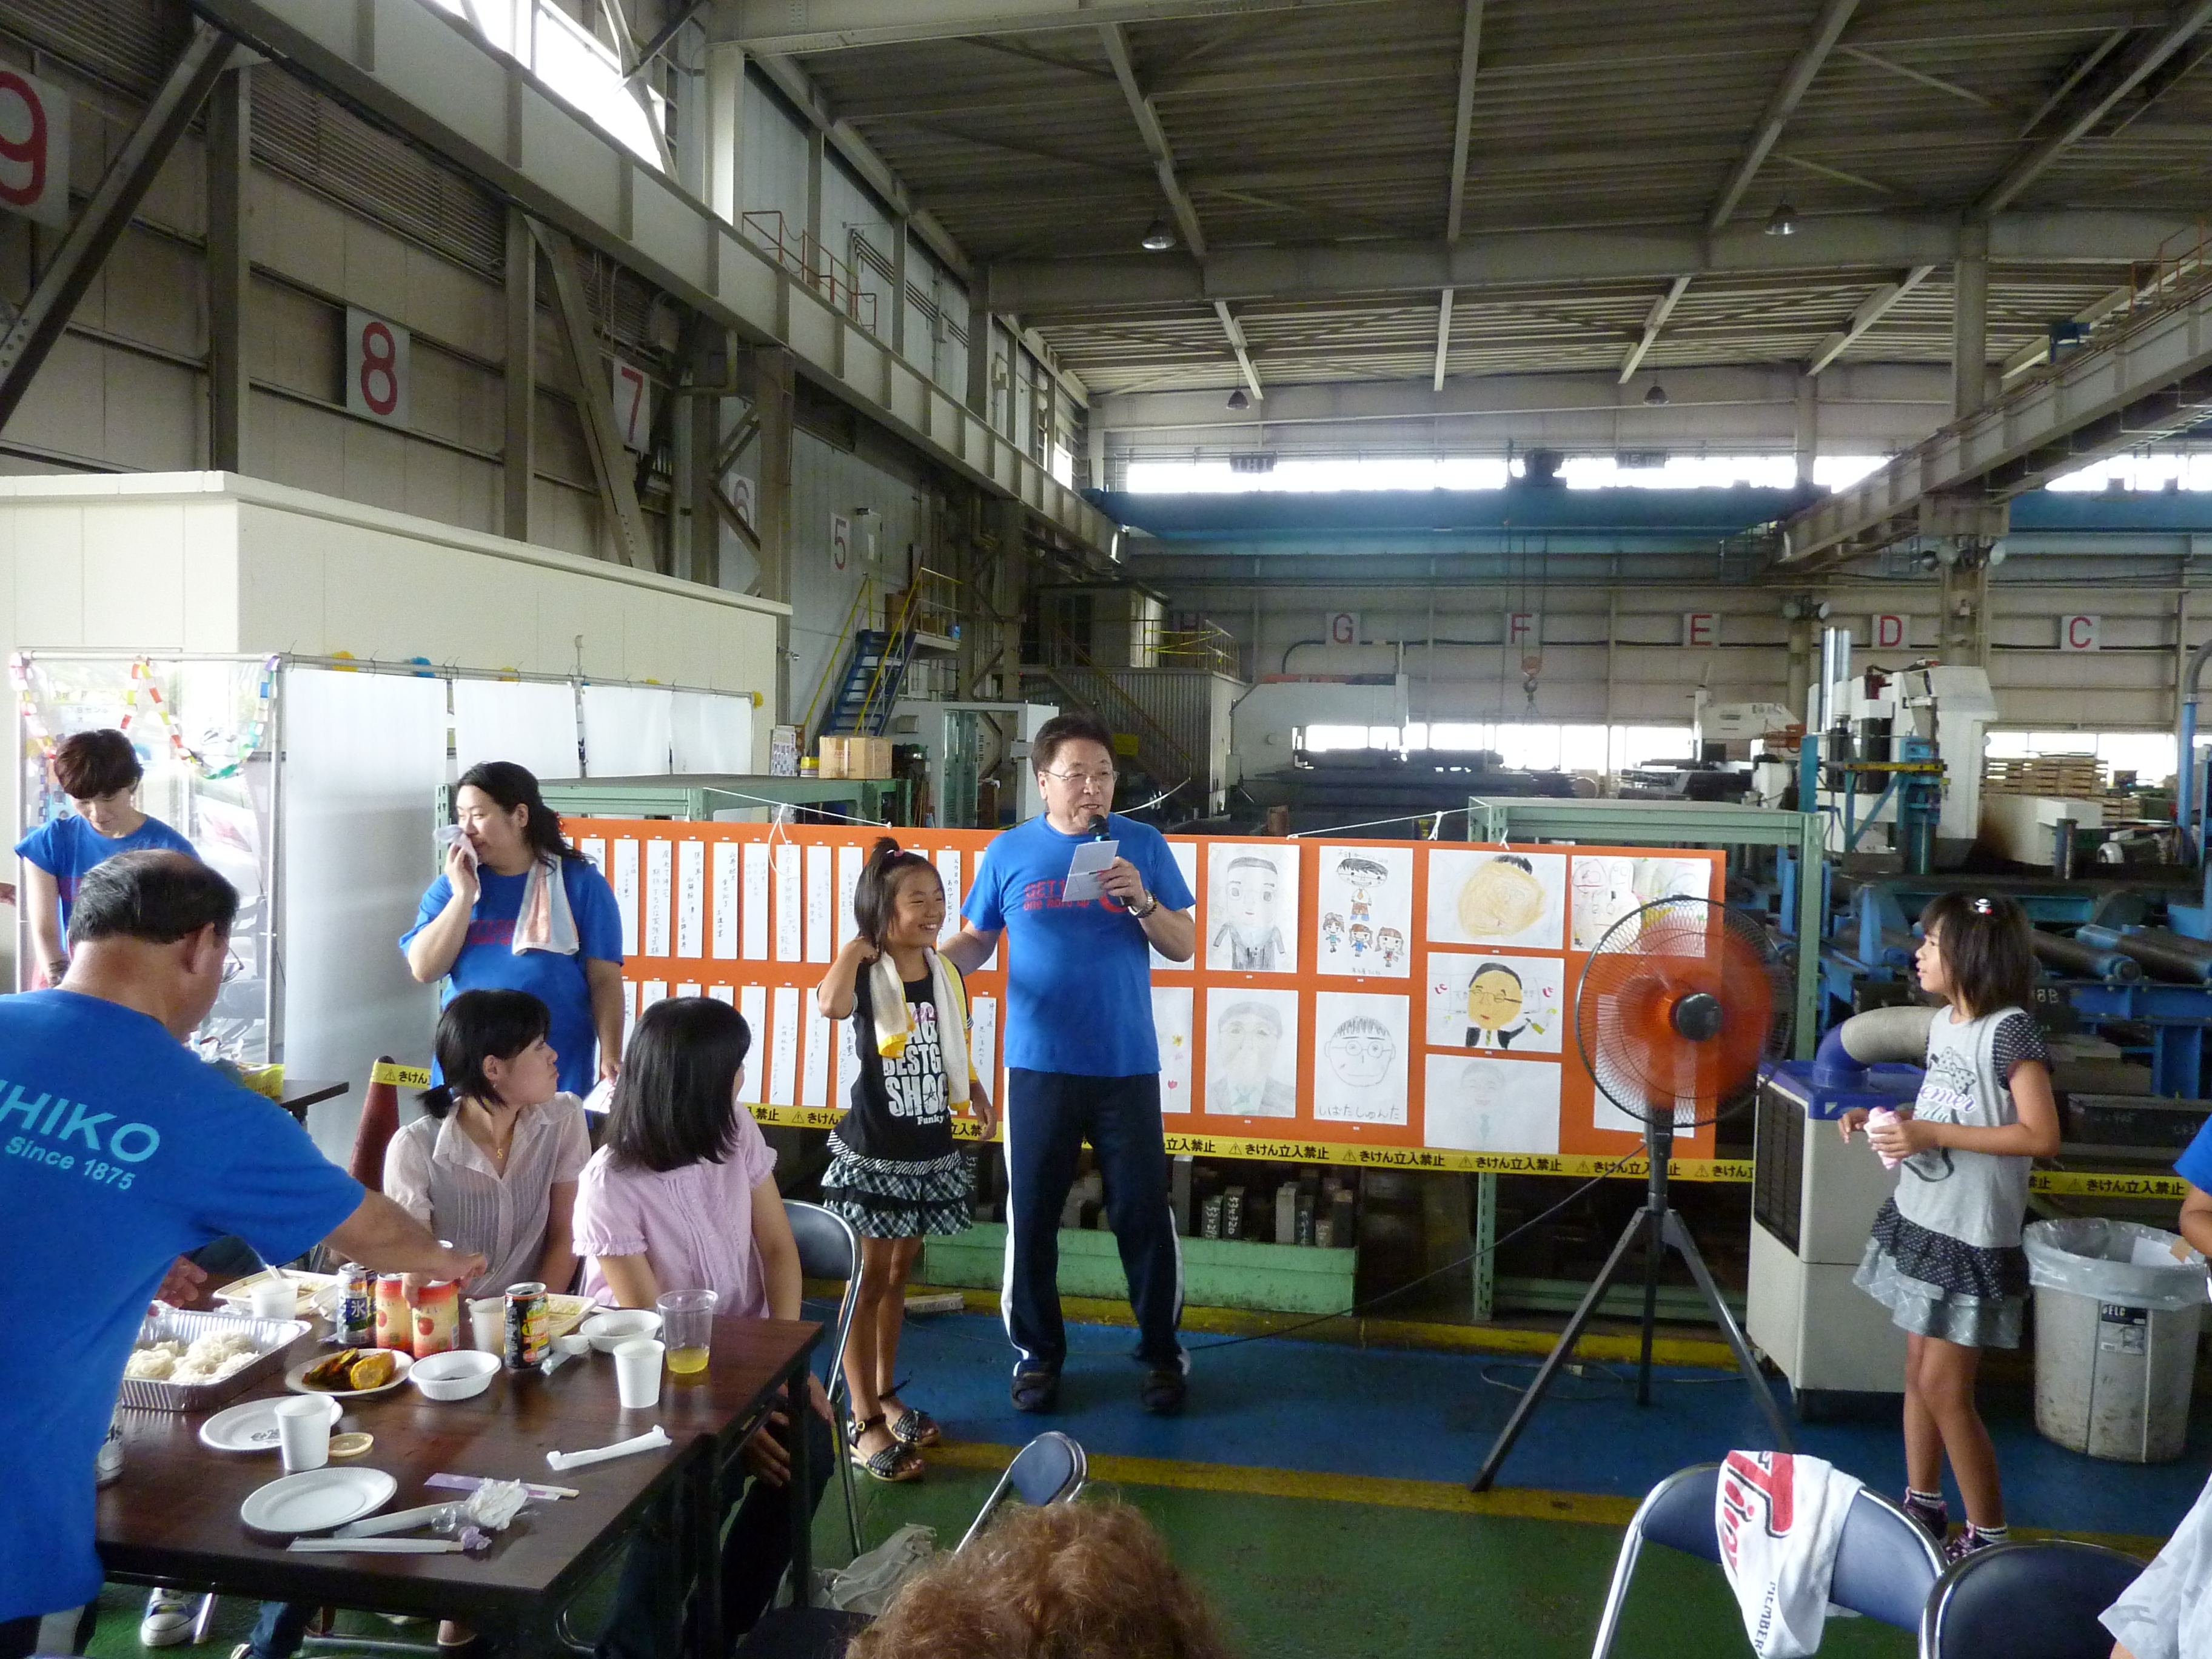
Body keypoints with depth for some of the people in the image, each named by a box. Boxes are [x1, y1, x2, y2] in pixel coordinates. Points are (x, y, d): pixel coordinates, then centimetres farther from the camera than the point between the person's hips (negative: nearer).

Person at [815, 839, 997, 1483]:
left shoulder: (947, 976, 3)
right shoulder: (865, 975, -14)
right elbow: (831, 1005, -38)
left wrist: (977, 1093, 3)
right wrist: (856, 947, -25)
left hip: (931, 1153, 5)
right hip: (872, 1153, -5)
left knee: (898, 1274, 18)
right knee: (868, 1280, 3)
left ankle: (885, 1394, 33)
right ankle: (864, 1424, 12)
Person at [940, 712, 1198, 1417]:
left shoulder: (1143, 845, 2)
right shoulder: (1009, 851, 2)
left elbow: (1184, 947, 2)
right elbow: (976, 939, 8)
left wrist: (1141, 901, -16)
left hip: (1127, 1065, 0)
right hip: (1038, 1065, 1)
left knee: (1144, 1213, 6)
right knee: (1031, 1214, 8)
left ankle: (1162, 1352, 25)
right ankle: (1038, 1352, 27)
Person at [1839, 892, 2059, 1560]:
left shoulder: (2009, 1030, -17)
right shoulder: (1943, 1022, 7)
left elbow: (2042, 1136, -21)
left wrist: (1931, 1135, -23)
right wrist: (1881, 1120, 3)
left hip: (1972, 1235, -8)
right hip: (1921, 1219, 8)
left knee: (1943, 1386, -1)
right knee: (1918, 1368, 15)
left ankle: (1989, 1535, 15)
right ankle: (1922, 1505, 29)